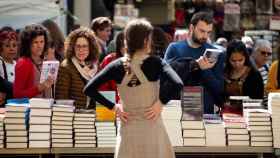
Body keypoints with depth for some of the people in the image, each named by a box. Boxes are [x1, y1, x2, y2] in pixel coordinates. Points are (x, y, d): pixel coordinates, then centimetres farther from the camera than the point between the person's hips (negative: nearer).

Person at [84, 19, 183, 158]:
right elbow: (177, 84, -23)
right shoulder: (154, 63, -8)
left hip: (128, 130, 3)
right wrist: (161, 102, -11)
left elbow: (89, 89, -2)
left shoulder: (117, 66, 0)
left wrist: (113, 107, 1)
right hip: (151, 129, -3)